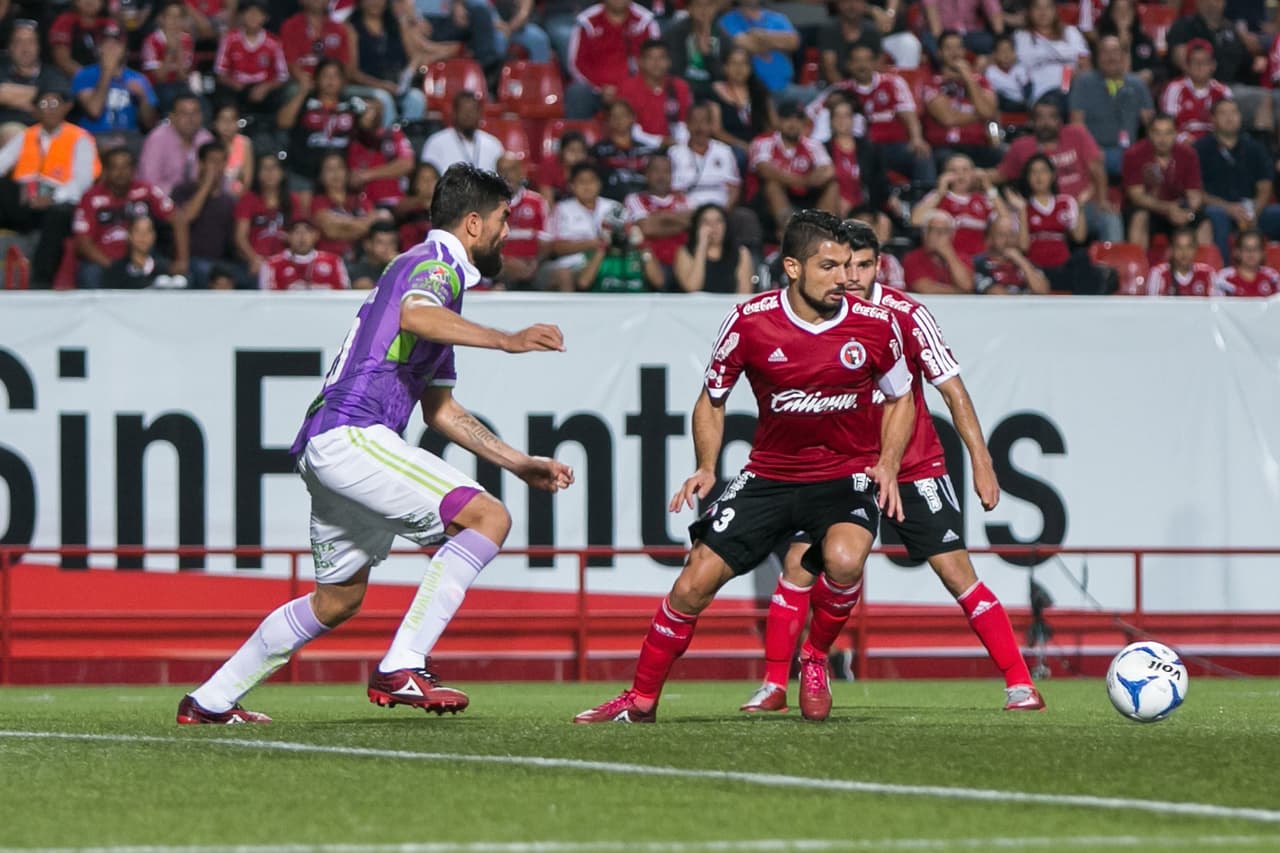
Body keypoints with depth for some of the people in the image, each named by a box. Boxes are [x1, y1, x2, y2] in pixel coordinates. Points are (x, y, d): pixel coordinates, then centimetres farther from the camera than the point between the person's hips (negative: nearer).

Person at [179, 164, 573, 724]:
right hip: (352, 435, -11)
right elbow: (414, 315, -30)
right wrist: (506, 341, -36)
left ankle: (210, 700, 30)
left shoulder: (436, 271, 28)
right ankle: (400, 670, -24)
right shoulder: (434, 263, -3)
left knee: (337, 600, 23)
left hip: (326, 446, 11)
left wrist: (521, 464, 29)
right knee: (488, 518, -19)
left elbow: (440, 409, 32)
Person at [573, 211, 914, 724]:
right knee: (695, 580, -8)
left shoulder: (875, 325, -9)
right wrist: (706, 469, -7)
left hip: (847, 477, -1)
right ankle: (640, 699, 9)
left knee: (844, 557, -32)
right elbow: (711, 400, 5)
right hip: (769, 473, 1)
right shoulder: (750, 321, -10)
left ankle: (815, 659, -2)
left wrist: (887, 465, -5)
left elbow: (900, 398, 9)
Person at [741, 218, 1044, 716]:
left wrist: (981, 462, -16)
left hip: (914, 468, -2)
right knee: (798, 562, -10)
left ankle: (1020, 684, -5)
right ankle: (773, 686, 2)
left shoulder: (906, 315, -15)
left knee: (955, 570, -10)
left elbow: (952, 390, -12)